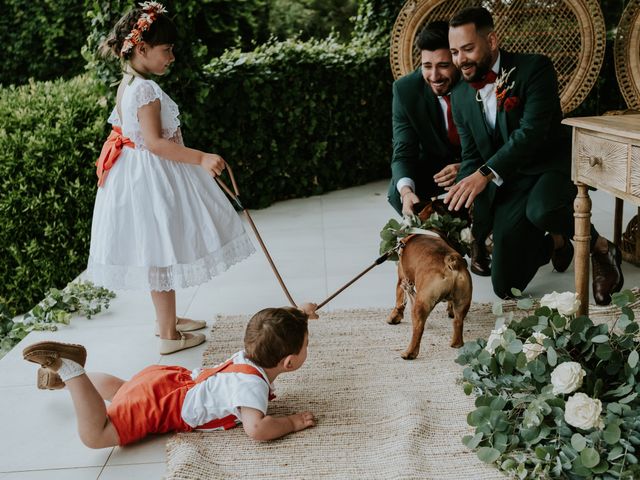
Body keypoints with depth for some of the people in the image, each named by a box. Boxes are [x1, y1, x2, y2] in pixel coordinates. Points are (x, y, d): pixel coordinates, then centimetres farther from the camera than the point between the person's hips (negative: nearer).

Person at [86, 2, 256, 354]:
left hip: (137, 176, 10)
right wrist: (201, 159, -32)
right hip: (153, 179, -10)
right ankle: (168, 335, 11)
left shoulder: (127, 84, 10)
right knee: (162, 255, 0)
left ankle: (166, 318, 36)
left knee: (156, 254, 20)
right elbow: (154, 142, -27)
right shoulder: (146, 89, -21)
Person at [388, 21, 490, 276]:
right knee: (396, 193, -27)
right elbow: (404, 151, -20)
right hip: (434, 164, 1)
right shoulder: (405, 89, -19)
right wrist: (406, 190, -42)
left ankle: (478, 242, 0)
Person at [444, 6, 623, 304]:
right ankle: (554, 243, 32)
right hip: (509, 184, 5)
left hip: (553, 165, -5)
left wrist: (486, 174, -34)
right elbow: (471, 157, 7)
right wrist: (460, 202, -13)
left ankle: (601, 249, -9)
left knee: (541, 210, -42)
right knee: (505, 286, -1)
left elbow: (532, 131, -24)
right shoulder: (461, 96, 6)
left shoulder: (535, 68, -11)